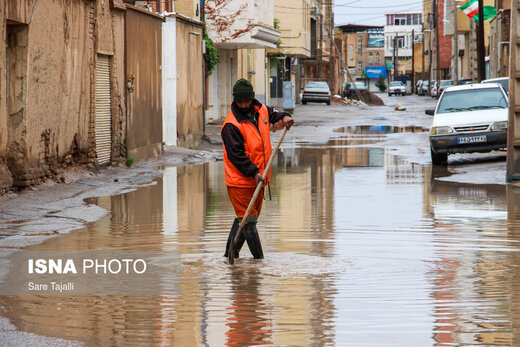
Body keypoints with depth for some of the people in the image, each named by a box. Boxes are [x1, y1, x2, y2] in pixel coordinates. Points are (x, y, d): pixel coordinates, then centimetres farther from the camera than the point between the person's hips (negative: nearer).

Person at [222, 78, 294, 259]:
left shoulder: (261, 110, 5)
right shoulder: (232, 124, -17)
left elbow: (274, 114, 28)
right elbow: (236, 155, -20)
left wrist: (284, 117, 5)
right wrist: (254, 173, -27)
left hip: (258, 178, 8)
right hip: (239, 181, -8)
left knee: (244, 219, 15)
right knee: (248, 220, -6)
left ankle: (230, 254, 25)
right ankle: (259, 258, -1)